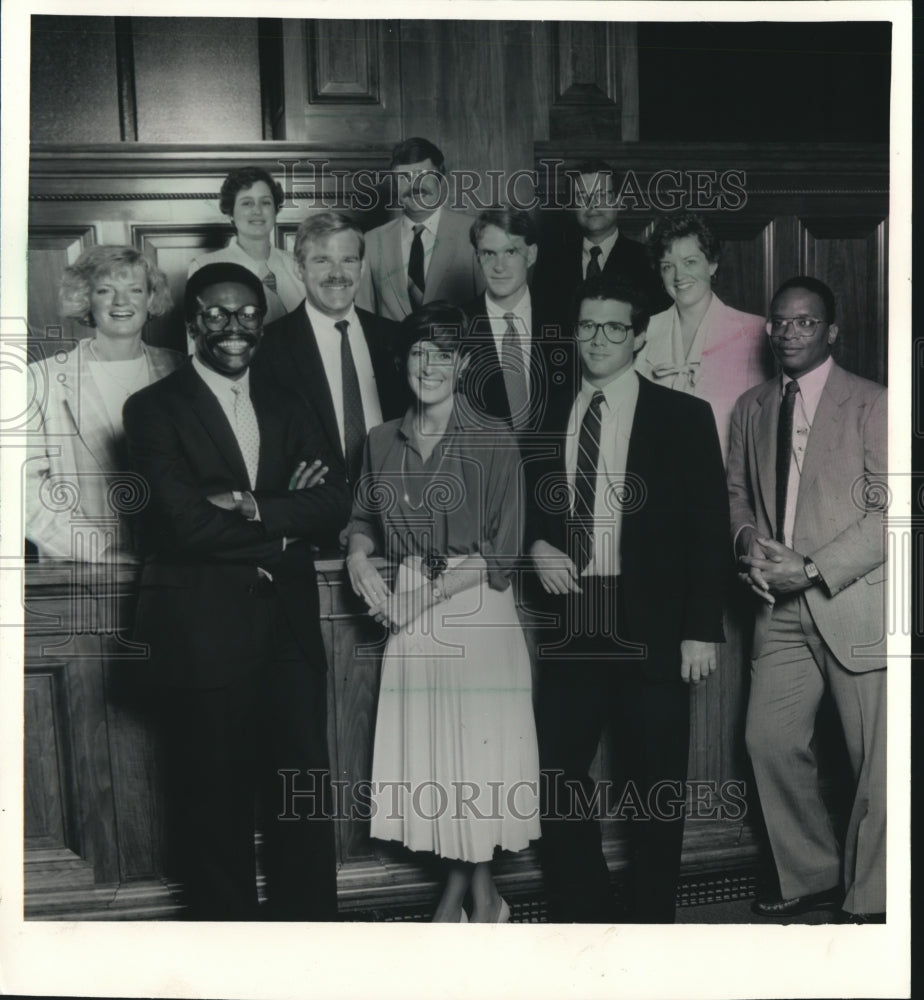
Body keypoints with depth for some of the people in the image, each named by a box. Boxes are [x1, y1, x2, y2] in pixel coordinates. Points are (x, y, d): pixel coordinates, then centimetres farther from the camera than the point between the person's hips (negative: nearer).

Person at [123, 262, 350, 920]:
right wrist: (286, 520, -9)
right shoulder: (155, 409, -3)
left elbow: (336, 503, -1)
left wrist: (251, 508, -15)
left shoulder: (286, 407, 12)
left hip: (290, 626, 4)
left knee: (306, 789, 11)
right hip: (204, 632, -4)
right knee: (216, 802, 10)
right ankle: (227, 918, 29)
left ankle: (312, 918, 28)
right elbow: (185, 520, -16)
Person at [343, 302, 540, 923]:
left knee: (478, 749, 2)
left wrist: (428, 590, -14)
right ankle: (469, 892, 27)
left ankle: (476, 896, 22)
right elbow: (365, 518, 18)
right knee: (428, 754, 8)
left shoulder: (493, 443, -7)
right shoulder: (383, 442, 6)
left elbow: (502, 554, -8)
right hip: (410, 616, 4)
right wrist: (359, 554, -4)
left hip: (476, 610, -4)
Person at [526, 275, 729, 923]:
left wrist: (702, 630, -8)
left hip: (652, 630, -3)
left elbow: (709, 530, -2)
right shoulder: (550, 420, 11)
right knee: (558, 778, 6)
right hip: (570, 626, 3)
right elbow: (531, 505, 19)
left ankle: (653, 920, 26)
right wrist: (538, 545, -4)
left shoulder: (684, 417, 1)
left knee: (656, 791, 8)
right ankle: (584, 915, 24)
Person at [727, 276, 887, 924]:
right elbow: (737, 493, 20)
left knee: (875, 762, 2)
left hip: (855, 607, -5)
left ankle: (868, 899, 21)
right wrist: (749, 543, -2)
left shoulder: (871, 404, -4)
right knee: (771, 743, 6)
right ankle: (812, 877, 26)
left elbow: (887, 513, -9)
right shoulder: (752, 408, 14)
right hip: (782, 609, 5)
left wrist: (813, 570, -16)